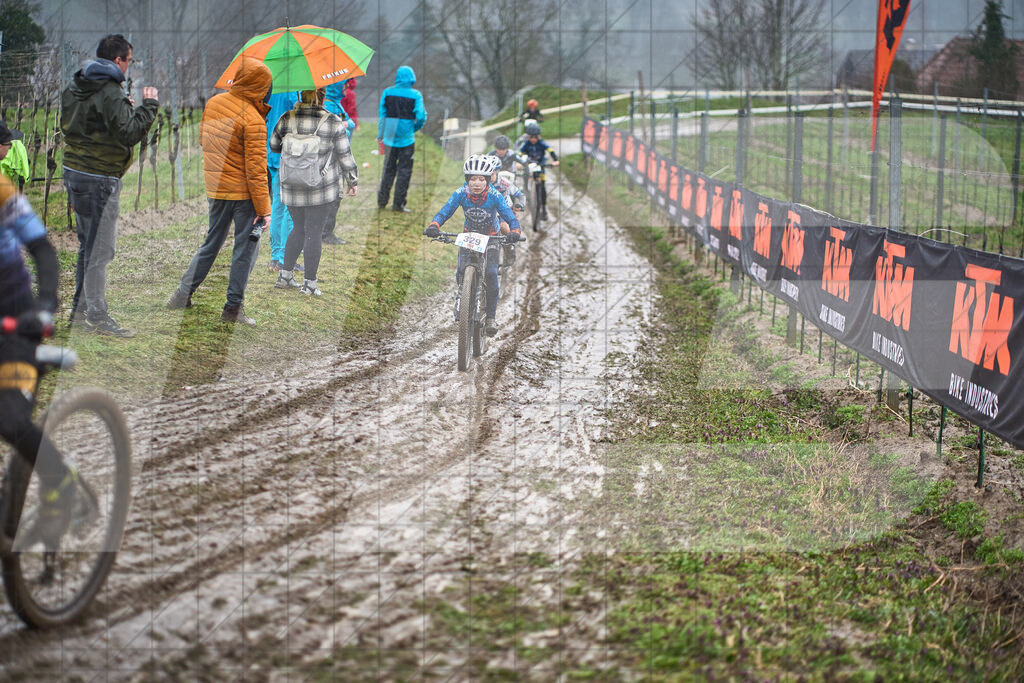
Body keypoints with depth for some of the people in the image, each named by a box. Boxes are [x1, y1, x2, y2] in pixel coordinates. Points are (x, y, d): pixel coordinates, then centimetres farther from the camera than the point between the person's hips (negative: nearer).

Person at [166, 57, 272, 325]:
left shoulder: (214, 103, 3)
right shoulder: (253, 120, -18)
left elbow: (203, 139, 18)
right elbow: (256, 169, -18)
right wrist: (263, 209, -14)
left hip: (215, 188, 7)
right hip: (243, 192, -7)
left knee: (212, 243, 20)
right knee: (245, 246, 3)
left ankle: (183, 294, 22)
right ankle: (233, 307, 5)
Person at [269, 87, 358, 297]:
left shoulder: (287, 120, -2)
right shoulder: (334, 123, -9)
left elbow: (273, 146, 11)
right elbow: (345, 156, -4)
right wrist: (352, 181, 8)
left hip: (292, 188, 3)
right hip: (322, 189, -3)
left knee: (299, 229, 19)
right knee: (313, 233, 2)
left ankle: (285, 275, 20)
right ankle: (310, 283, 6)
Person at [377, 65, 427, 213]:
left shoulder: (387, 92, 1)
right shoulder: (415, 95, -7)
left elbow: (382, 115, 3)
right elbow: (421, 116, -10)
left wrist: (380, 136, 9)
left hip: (390, 138, 3)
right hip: (406, 138, -3)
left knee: (388, 169, 16)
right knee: (404, 171, 5)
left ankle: (382, 200, 18)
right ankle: (398, 203, 5)